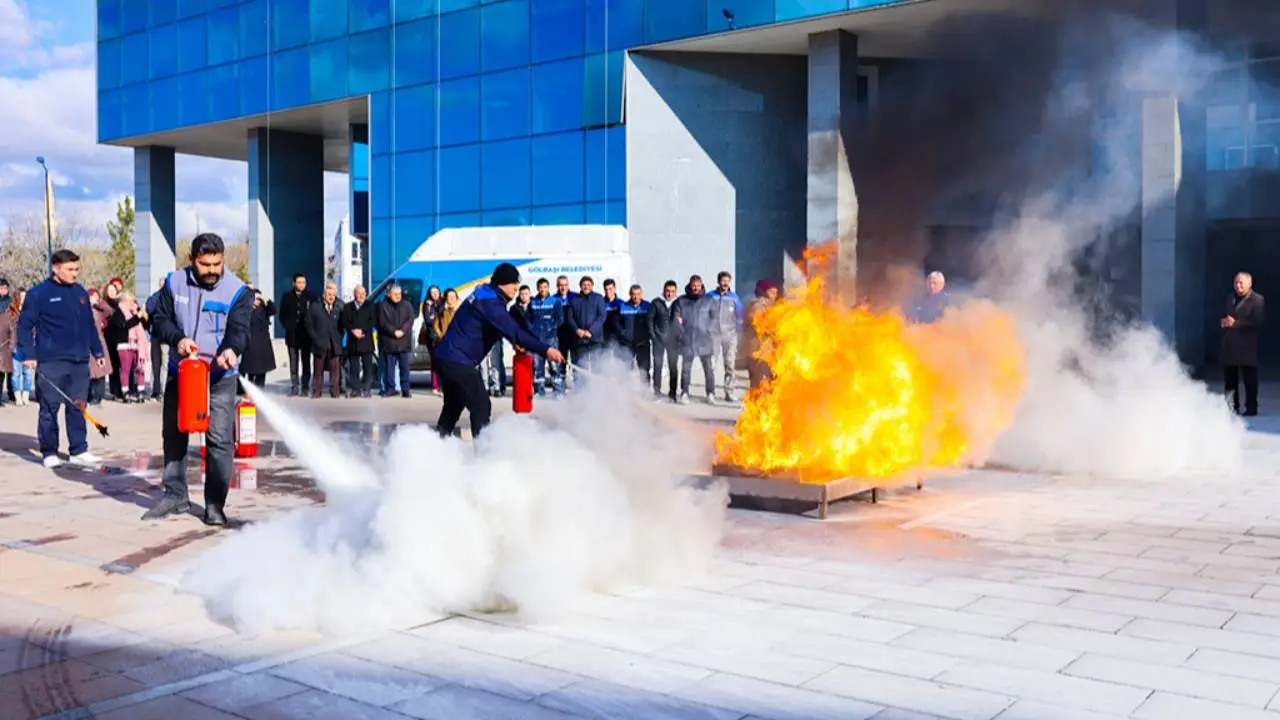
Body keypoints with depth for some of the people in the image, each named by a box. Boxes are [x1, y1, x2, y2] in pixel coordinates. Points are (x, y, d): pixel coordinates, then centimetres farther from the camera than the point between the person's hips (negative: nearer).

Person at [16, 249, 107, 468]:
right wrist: (27, 354, -11)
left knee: (78, 408, 7)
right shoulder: (39, 293, -5)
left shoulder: (80, 292, 12)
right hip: (51, 361, -5)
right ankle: (49, 452, 10)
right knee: (49, 408, 2)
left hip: (80, 361, 5)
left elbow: (90, 325, 18)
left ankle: (79, 451, 12)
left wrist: (98, 351, 16)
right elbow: (25, 325, -5)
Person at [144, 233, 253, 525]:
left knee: (219, 439, -7)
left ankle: (215, 504, 2)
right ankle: (175, 495, 26)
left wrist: (231, 349, -41)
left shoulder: (238, 291, -10)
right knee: (174, 435, 12)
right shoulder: (175, 283, -2)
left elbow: (239, 328, -19)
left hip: (220, 377, -3)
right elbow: (160, 319, 1)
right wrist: (177, 338, -20)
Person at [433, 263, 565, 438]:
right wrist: (545, 350, -32)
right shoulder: (490, 302, -20)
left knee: (454, 404, 24)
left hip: (447, 357, 11)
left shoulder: (485, 294, 11)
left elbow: (506, 325, 23)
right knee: (481, 405, -8)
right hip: (459, 361, -11)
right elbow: (512, 330, -29)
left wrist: (514, 340, 7)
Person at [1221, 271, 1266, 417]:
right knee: (1230, 379, 9)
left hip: (1247, 347, -6)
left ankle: (1251, 408, 6)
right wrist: (1223, 321, 0)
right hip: (1229, 346, 6)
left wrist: (1236, 323, -19)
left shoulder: (1258, 300, -6)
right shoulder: (1230, 298, 16)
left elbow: (1258, 323, -15)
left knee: (1249, 380, 0)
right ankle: (1232, 408, 16)